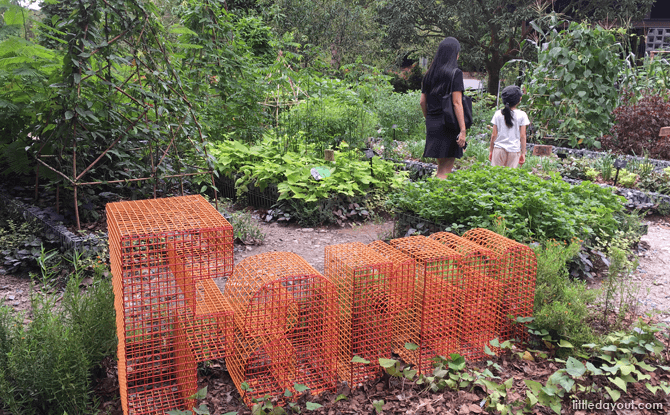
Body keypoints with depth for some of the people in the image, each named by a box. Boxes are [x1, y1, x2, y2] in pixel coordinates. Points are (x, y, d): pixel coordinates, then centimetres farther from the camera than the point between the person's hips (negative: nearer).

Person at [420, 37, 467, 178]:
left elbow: (422, 101, 12)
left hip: (432, 124, 7)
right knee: (445, 170, -2)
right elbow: (457, 103, -14)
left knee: (441, 165, 17)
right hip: (449, 124, -6)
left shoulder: (429, 74, 11)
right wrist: (463, 130, -15)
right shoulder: (455, 73, -8)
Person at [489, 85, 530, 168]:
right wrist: (523, 153, 4)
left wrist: (491, 151, 12)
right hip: (514, 150, -1)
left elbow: (494, 135, 4)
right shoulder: (521, 115, -3)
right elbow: (522, 136, -2)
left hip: (499, 149, 1)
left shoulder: (498, 114, 2)